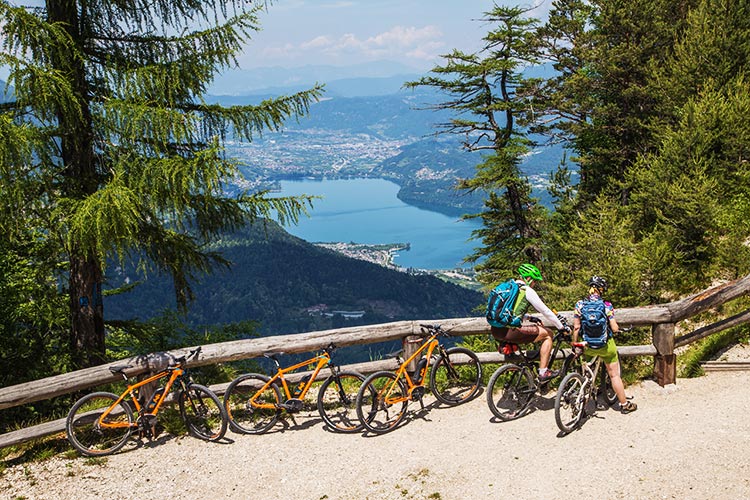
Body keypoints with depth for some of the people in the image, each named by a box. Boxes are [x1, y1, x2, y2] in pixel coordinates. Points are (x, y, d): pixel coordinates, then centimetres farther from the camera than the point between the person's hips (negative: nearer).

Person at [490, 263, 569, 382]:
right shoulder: (527, 291, -2)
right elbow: (545, 311, 2)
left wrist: (530, 318, 36)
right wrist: (562, 327, 12)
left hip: (495, 332, 8)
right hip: (510, 331, -8)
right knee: (547, 334, 8)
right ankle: (543, 372, 5)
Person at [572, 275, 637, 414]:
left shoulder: (580, 304, -6)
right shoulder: (607, 305, -10)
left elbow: (576, 327, -6)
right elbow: (614, 328, -10)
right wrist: (616, 329, 14)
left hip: (588, 346, 1)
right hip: (606, 345, -1)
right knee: (614, 375, 10)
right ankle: (624, 404, 21)